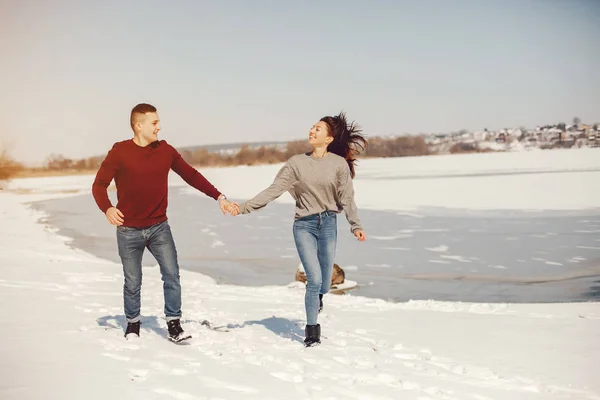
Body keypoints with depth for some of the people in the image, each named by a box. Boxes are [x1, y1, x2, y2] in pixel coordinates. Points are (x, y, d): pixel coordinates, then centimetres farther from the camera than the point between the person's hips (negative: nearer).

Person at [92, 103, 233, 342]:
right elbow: (99, 185, -10)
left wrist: (218, 197, 1)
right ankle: (132, 324, 29)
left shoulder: (165, 150, 1)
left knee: (172, 274, -8)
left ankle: (174, 324, 4)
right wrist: (107, 208, -29)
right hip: (129, 230, -2)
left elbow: (191, 175, 7)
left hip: (159, 227, 2)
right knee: (133, 282, 8)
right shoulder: (120, 152, -9)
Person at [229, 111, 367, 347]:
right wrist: (244, 207, -13)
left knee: (324, 282, 7)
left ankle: (316, 300, 46)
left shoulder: (339, 164, -2)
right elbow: (273, 190, -5)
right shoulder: (297, 162, -1)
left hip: (328, 224, 1)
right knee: (314, 278, -9)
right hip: (304, 225, 0)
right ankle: (312, 331, 7)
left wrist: (355, 225, -10)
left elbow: (346, 197, -2)